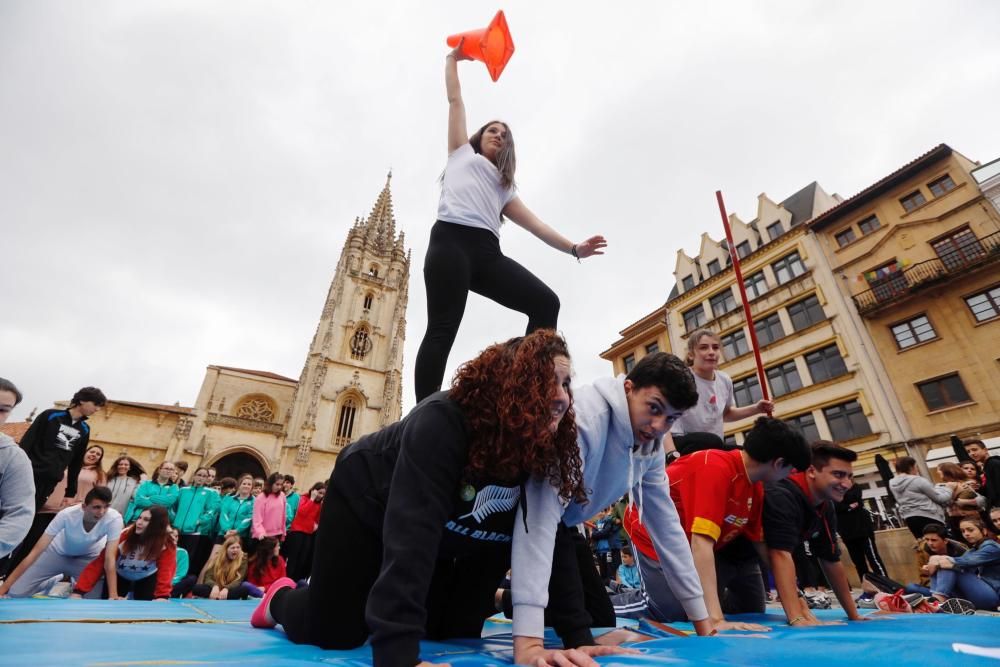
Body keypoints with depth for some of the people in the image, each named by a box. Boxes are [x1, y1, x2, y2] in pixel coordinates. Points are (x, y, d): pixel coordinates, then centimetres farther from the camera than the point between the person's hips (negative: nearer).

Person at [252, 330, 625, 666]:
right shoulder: (443, 422, -40)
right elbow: (412, 531, -47)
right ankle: (280, 598, 33)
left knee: (455, 632, 10)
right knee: (335, 634, -3)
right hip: (366, 507, -5)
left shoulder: (541, 449, -21)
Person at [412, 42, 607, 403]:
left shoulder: (504, 187, 33)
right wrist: (453, 58, 39)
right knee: (442, 330, -17)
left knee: (545, 303, -15)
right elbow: (455, 100, 28)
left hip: (487, 252, 4)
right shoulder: (462, 153, 29)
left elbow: (534, 223, 21)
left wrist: (573, 247, 10)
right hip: (450, 241, -4)